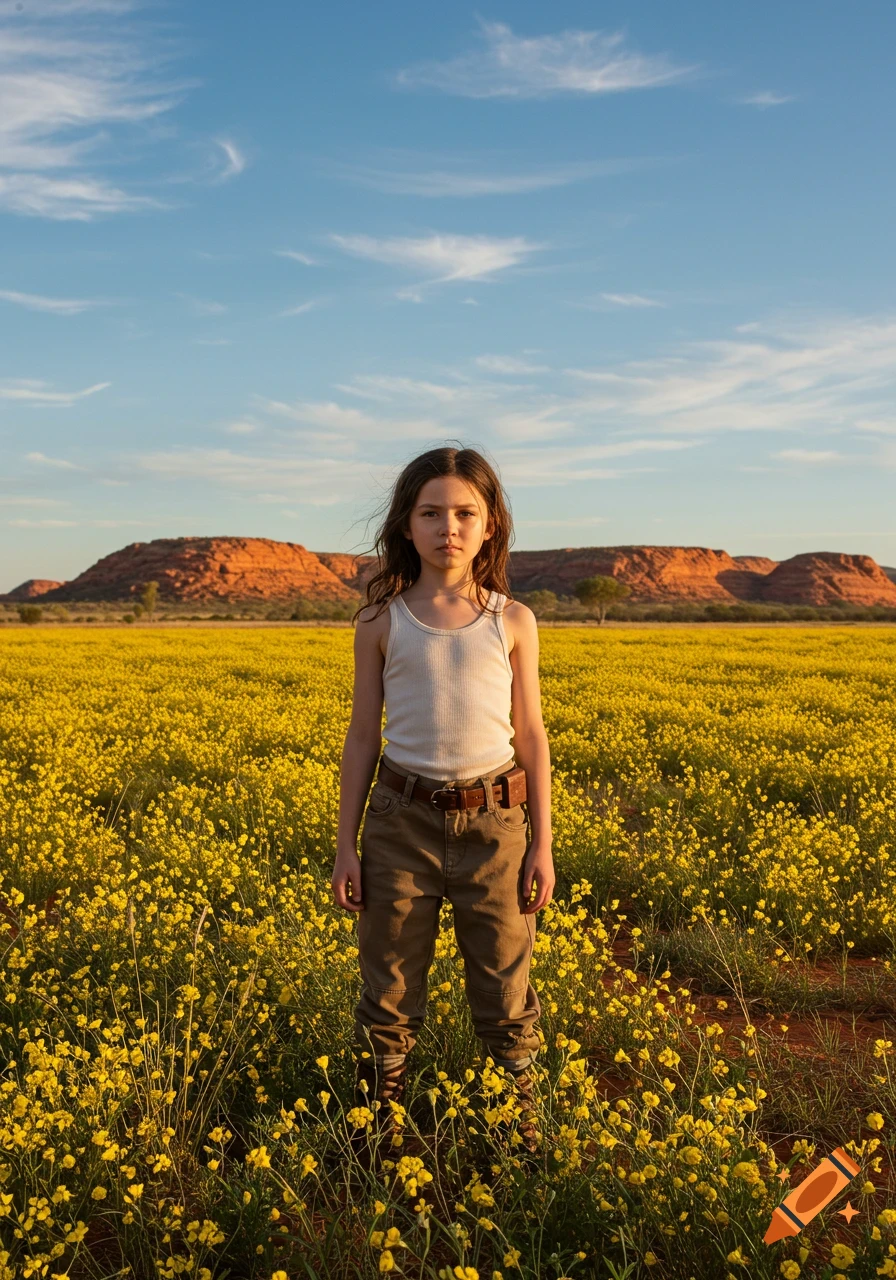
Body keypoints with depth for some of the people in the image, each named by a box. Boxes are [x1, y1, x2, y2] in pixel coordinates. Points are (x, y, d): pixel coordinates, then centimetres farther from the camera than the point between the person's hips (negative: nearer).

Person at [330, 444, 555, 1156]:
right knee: (390, 991, 10)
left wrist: (542, 845, 1)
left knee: (506, 989, 11)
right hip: (402, 820, 0)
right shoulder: (382, 622, 1)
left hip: (494, 822, 0)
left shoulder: (513, 622, 1)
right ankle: (376, 1136, 28)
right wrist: (345, 845, 2)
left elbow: (532, 737, 4)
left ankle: (524, 1126, 31)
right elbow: (363, 737, 3)